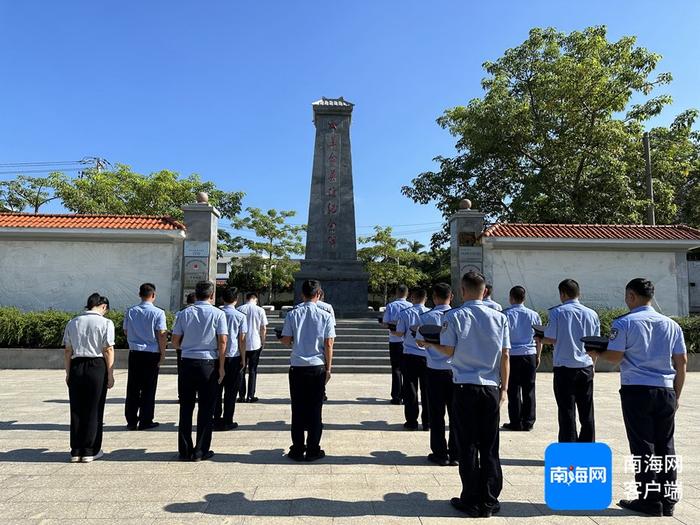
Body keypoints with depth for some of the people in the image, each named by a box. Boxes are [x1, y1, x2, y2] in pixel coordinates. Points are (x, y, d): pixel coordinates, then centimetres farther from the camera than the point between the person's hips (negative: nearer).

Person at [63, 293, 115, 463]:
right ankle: (89, 451, 11)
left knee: (76, 410, 11)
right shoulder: (105, 323, -7)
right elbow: (108, 350, -9)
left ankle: (76, 451, 17)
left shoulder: (72, 323, 7)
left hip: (76, 367, 4)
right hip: (97, 366, -4)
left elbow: (68, 350, 8)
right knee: (93, 410, 6)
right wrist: (110, 375, -3)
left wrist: (68, 373, 15)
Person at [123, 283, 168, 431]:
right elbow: (161, 335, -12)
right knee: (148, 388, 5)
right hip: (152, 353, -3)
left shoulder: (130, 312, 2)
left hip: (134, 352, 4)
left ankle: (131, 421, 17)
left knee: (132, 388, 10)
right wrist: (162, 354, -4)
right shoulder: (158, 313, -10)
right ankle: (145, 421, 11)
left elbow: (125, 331, 12)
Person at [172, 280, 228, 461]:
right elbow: (222, 341, -9)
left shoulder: (184, 313, 3)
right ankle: (201, 451, 11)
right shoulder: (218, 314, -5)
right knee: (206, 409, 6)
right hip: (209, 364, -2)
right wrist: (221, 367, -3)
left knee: (186, 408, 11)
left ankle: (185, 451, 17)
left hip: (187, 363, 3)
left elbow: (175, 342, 4)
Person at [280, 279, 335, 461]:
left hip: (297, 366, 1)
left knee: (298, 409, 10)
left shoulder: (292, 314, -4)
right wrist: (328, 368, 4)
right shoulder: (325, 316, -6)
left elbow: (285, 340, -3)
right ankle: (313, 450, 14)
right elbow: (328, 345, -6)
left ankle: (297, 450, 16)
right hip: (317, 366, -1)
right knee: (315, 410, 8)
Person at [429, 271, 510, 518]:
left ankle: (471, 501, 15)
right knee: (490, 447, 10)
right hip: (491, 388, 2)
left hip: (465, 387, -2)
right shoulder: (499, 317, 2)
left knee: (468, 446, 7)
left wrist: (430, 343, 11)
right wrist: (504, 388, 9)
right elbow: (505, 356, 2)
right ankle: (489, 501, 17)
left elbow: (448, 351, -8)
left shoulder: (454, 316, -6)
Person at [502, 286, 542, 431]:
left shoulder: (506, 314, -6)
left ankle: (516, 423, 8)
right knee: (529, 390, 10)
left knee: (513, 390, 4)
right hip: (530, 354, 3)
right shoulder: (534, 315, 3)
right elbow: (539, 338, 8)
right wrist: (538, 356, 18)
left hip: (512, 355, -3)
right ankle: (528, 422, 15)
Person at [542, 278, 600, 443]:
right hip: (586, 367, 4)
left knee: (567, 412, 4)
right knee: (587, 412, 13)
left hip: (564, 368, -3)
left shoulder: (557, 312, -8)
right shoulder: (591, 314, 3)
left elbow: (551, 339, -11)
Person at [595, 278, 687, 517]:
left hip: (637, 390, -5)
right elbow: (682, 362, 10)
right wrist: (676, 395, 17)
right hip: (666, 391, 5)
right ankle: (668, 501, 18)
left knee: (643, 447, 3)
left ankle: (650, 500, 9)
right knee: (665, 446, 12)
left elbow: (615, 357, -11)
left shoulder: (625, 323, -6)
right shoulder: (671, 324, 10)